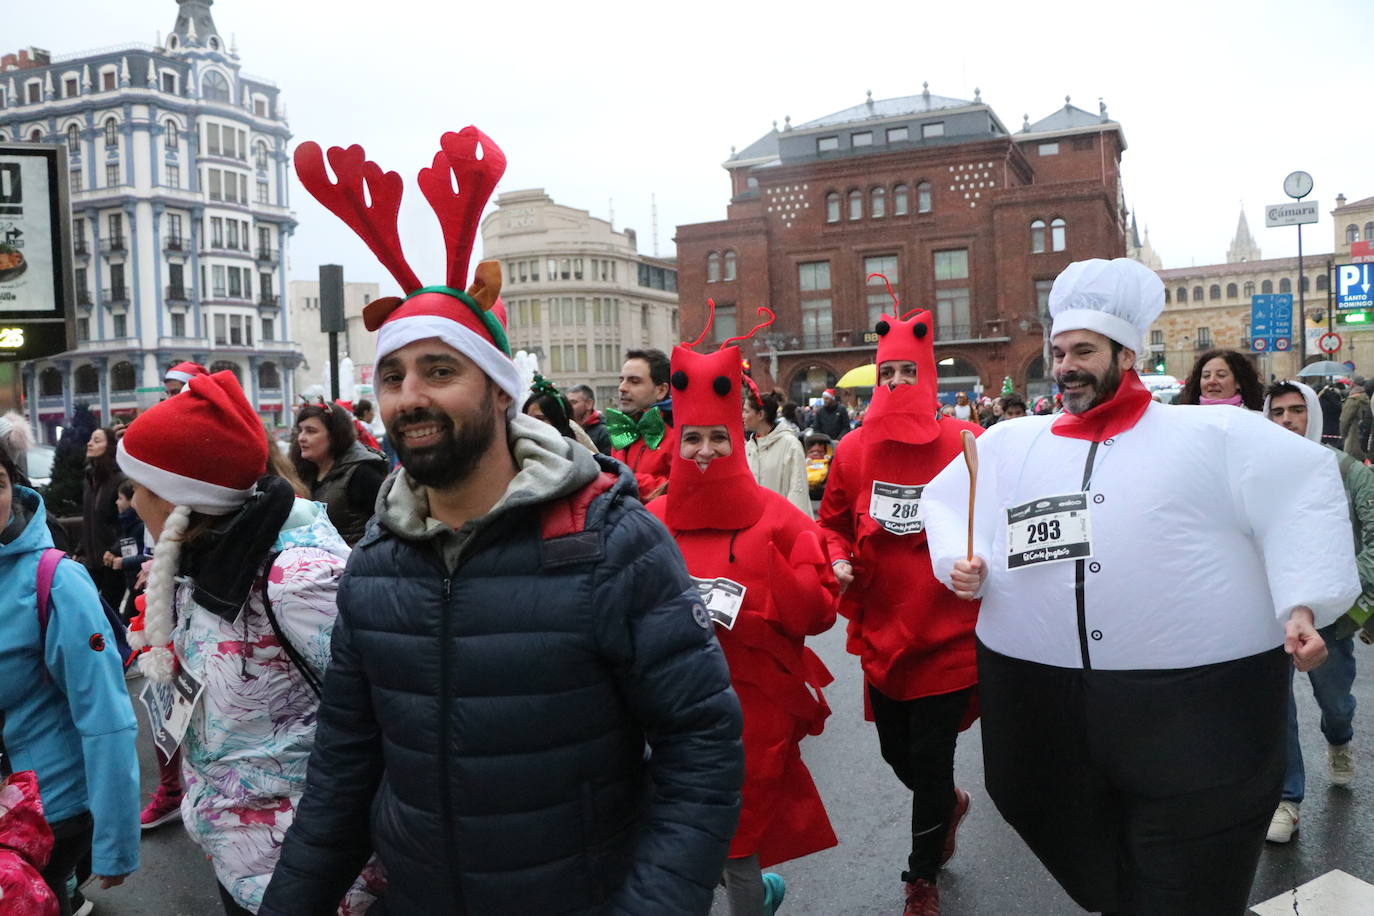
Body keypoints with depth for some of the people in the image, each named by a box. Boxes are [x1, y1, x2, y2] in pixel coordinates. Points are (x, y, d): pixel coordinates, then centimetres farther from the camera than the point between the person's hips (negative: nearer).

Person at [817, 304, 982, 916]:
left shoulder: (965, 445, -10)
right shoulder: (854, 450, -1)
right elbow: (834, 522, 11)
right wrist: (839, 560, -8)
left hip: (948, 634, -4)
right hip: (880, 632, 4)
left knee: (930, 759, 4)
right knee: (895, 751, 18)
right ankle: (949, 804, 54)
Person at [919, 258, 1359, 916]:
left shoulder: (1214, 435, 1)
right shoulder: (1011, 443, 11)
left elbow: (1304, 488, 0)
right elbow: (943, 501, 20)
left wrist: (1302, 605, -9)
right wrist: (959, 564, 3)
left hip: (1197, 696, -3)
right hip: (1043, 699, 4)